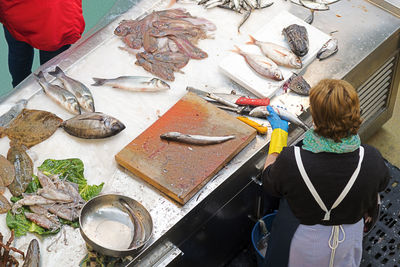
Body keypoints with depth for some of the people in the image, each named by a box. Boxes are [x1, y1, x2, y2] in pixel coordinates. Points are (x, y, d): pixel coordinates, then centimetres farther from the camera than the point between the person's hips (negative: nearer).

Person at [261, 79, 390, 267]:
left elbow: (269, 182, -9)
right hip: (349, 243, 2)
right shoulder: (371, 159, -26)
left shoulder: (291, 161, -32)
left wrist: (279, 132, 1)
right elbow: (381, 184, -1)